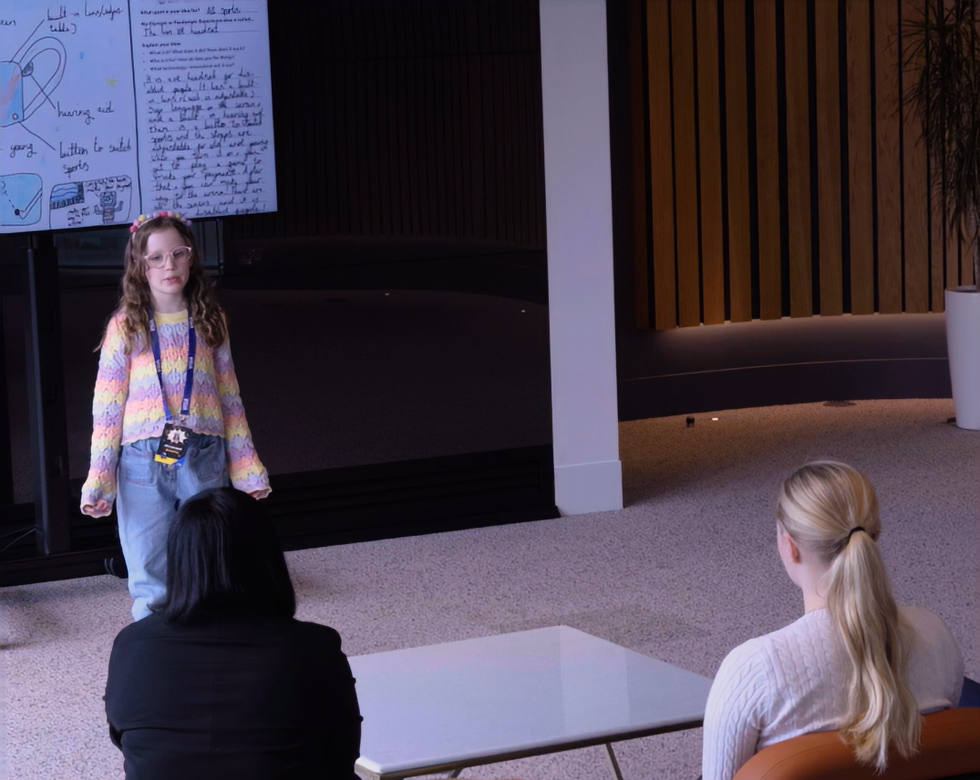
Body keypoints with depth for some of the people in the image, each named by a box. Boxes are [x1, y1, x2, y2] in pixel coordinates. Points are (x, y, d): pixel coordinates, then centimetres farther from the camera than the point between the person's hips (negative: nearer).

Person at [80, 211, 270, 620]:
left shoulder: (209, 323, 7)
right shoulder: (126, 327, 0)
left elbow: (229, 399, 11)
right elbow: (107, 407, 0)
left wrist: (247, 469, 10)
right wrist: (98, 481, -5)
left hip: (204, 460, 2)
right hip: (144, 461, -2)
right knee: (150, 585, 2)